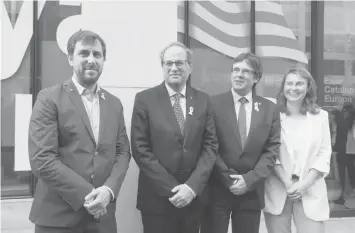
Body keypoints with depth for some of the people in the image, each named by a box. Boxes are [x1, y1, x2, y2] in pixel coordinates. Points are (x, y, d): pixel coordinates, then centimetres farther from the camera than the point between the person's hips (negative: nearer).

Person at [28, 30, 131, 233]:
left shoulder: (114, 104, 10)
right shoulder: (49, 99, -6)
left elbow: (123, 151, 7)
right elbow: (41, 159, -13)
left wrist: (109, 189, -10)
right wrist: (86, 194, -16)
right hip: (58, 215, -4)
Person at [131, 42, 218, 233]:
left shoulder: (202, 100, 4)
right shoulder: (145, 99, -4)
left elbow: (210, 145, 1)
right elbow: (140, 149, -9)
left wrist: (192, 186, -12)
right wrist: (171, 189, -14)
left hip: (194, 196, 3)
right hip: (157, 198, -2)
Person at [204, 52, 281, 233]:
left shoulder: (270, 109, 5)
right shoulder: (214, 104, -3)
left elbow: (272, 149, 2)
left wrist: (250, 179, -9)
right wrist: (227, 178, -10)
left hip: (251, 191, 2)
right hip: (217, 189, -2)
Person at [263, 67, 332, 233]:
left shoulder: (320, 116, 8)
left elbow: (324, 153, 5)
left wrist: (304, 183, -8)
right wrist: (287, 183, -11)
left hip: (310, 192, 1)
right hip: (277, 191, -1)